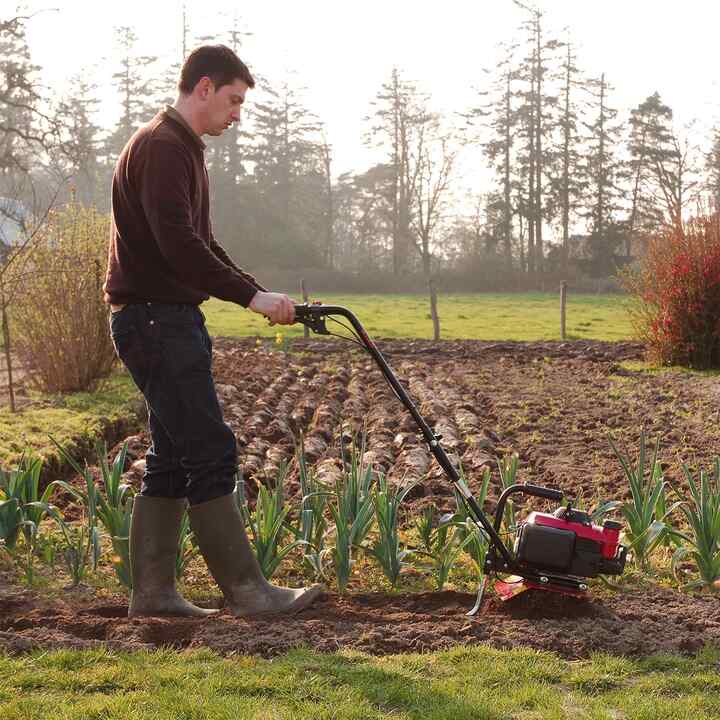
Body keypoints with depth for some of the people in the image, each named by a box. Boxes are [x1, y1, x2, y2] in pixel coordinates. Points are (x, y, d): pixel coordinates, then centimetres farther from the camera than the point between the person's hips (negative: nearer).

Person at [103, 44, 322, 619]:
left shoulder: (184, 150, 20)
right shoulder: (161, 147, -13)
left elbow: (200, 244, 24)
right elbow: (177, 244, -24)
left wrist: (260, 297, 15)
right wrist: (251, 294, -20)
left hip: (171, 321, 11)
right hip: (155, 318, -11)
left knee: (173, 459, 11)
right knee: (211, 453, -8)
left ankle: (152, 591, 15)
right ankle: (246, 589, -3)